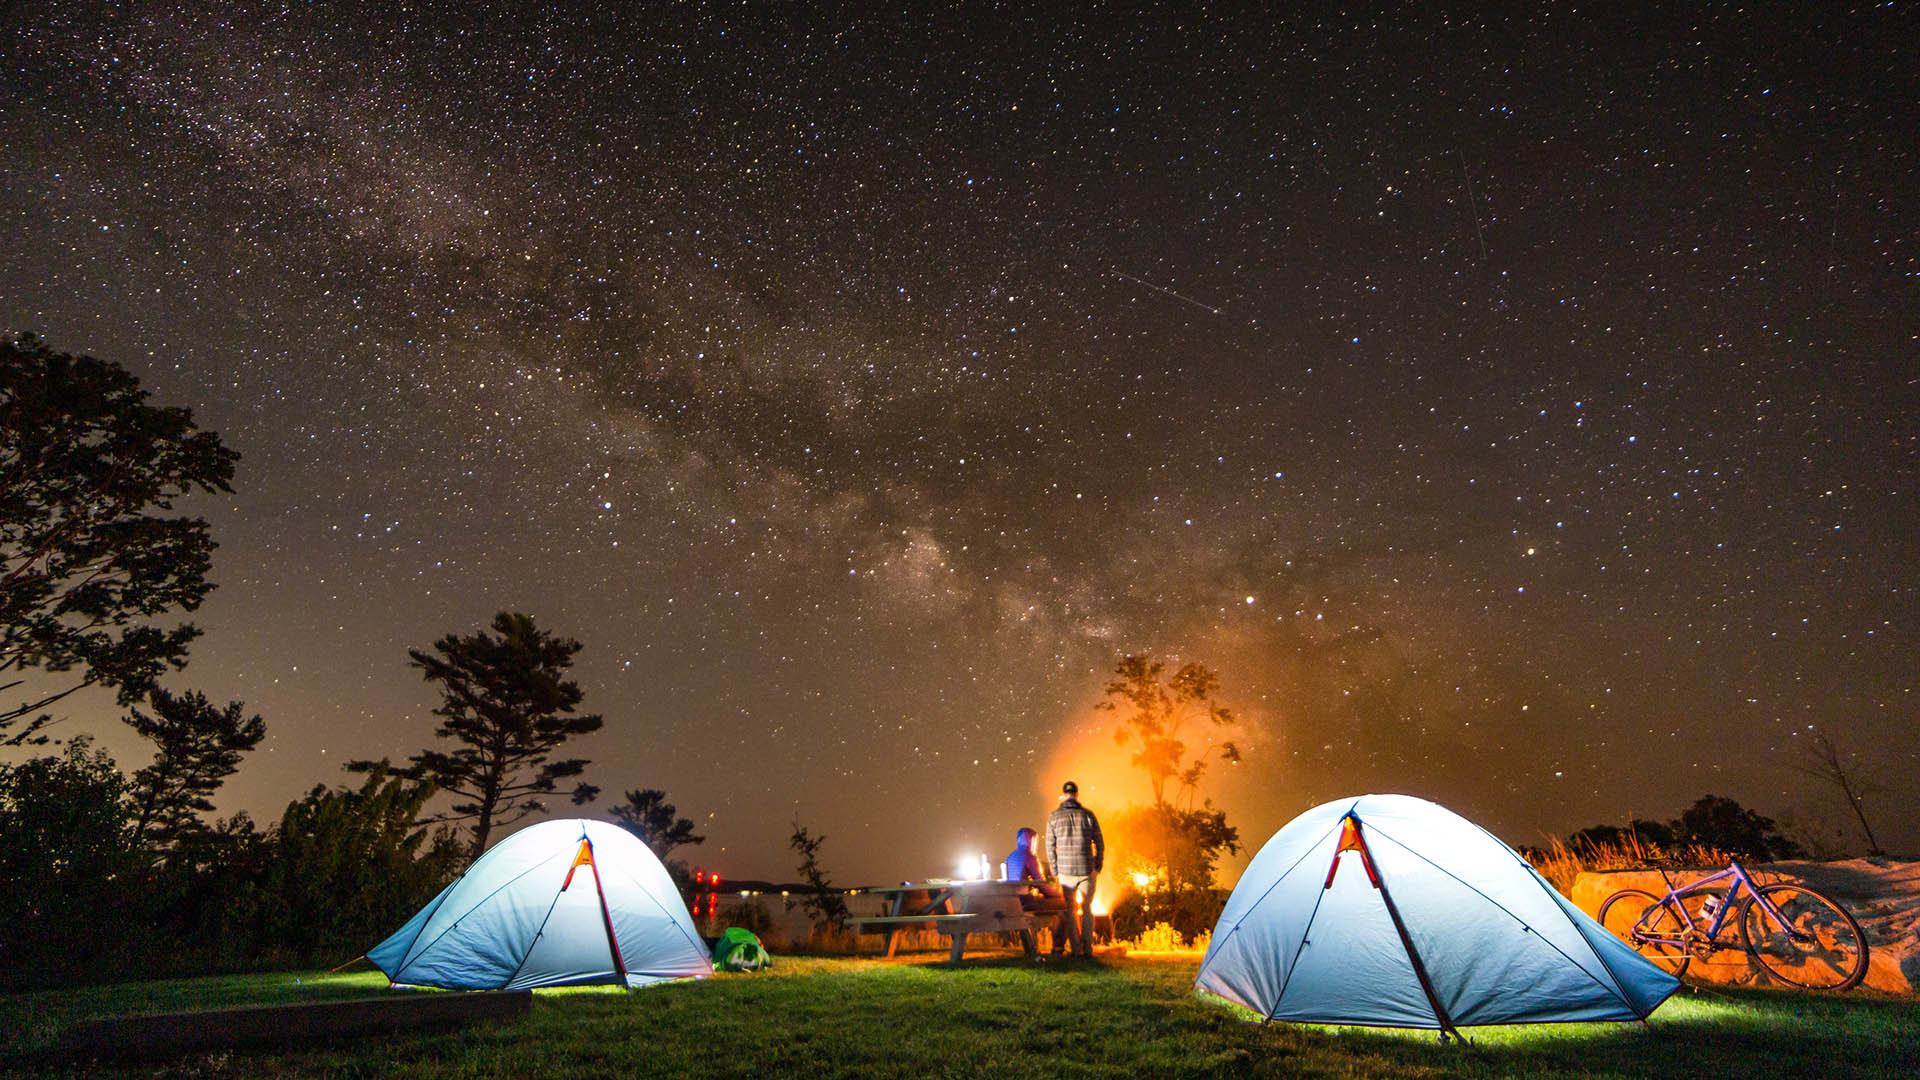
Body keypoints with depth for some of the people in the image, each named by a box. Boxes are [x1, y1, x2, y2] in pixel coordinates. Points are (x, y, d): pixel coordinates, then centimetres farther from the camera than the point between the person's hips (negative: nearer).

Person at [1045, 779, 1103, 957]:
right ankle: (1087, 949, 15)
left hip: (1065, 871, 0)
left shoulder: (1054, 816, -2)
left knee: (1068, 910, 13)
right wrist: (1098, 867, 13)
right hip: (1087, 870, 1)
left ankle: (1076, 950, 13)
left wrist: (1055, 872, 9)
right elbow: (1100, 844, 1)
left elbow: (1050, 847, -1)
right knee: (1085, 909, 15)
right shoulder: (1088, 815, -2)